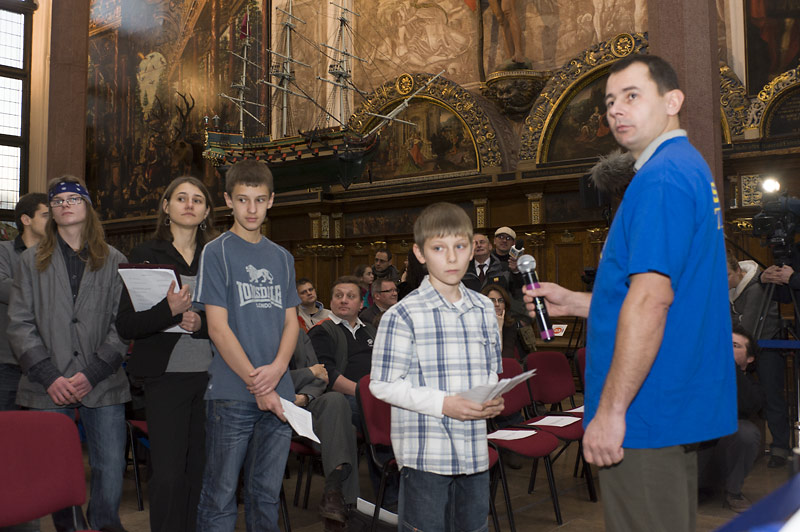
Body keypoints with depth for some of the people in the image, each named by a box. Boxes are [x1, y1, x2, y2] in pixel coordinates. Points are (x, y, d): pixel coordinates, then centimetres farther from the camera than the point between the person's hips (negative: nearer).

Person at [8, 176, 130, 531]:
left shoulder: (114, 261, 9)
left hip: (103, 385, 0)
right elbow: (20, 325, 4)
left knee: (111, 468, -2)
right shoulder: (32, 261, 12)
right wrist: (50, 376, -8)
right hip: (49, 390, 1)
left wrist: (93, 373, -10)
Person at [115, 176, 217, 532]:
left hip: (211, 374, 3)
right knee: (168, 475, -5)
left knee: (200, 470, 8)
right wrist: (169, 310, -21)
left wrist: (202, 322, -12)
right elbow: (125, 325, -4)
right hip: (167, 374, -2)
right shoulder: (146, 255, 3)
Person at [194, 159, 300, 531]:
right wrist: (258, 385, -12)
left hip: (279, 393, 4)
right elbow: (218, 328, -8)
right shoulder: (216, 253, -2)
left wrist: (277, 368, -8)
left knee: (266, 494, 12)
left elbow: (291, 321, 12)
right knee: (220, 498, 3)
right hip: (232, 395, -4)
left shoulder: (282, 258, 13)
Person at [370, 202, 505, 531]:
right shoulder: (403, 315, -10)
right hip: (425, 454, -5)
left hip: (474, 451, 6)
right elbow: (383, 384, -11)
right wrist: (443, 403, -19)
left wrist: (493, 399, -3)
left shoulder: (484, 310, 9)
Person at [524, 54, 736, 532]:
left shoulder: (661, 178, -17)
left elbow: (651, 299, -26)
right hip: (681, 404, 11)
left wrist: (610, 409, -23)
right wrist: (575, 302, 15)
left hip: (648, 411, -11)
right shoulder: (692, 169, 17)